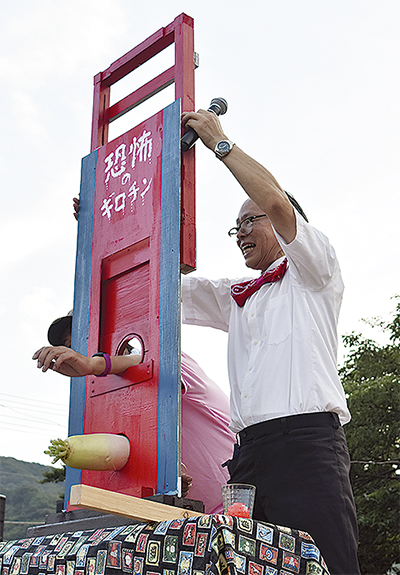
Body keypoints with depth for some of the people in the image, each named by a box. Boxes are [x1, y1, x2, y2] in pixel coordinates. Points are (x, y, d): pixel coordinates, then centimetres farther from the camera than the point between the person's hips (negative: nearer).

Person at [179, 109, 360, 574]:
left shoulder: (313, 273, 12)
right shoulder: (235, 298, 30)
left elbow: (277, 202, -5)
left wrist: (219, 142, 3)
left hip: (306, 438, -6)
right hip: (250, 447, 6)